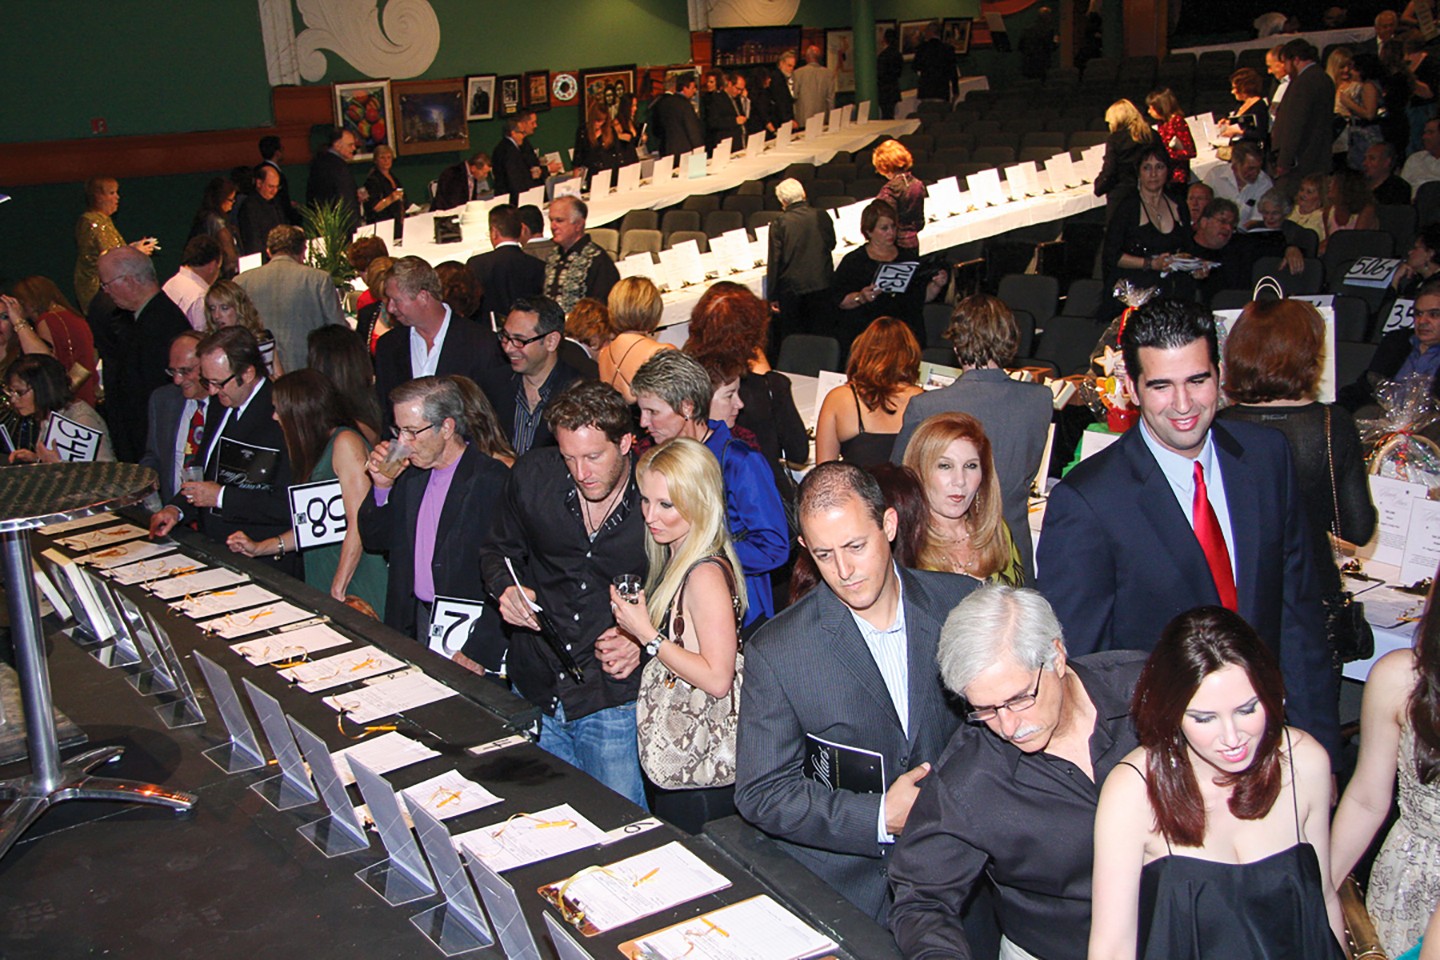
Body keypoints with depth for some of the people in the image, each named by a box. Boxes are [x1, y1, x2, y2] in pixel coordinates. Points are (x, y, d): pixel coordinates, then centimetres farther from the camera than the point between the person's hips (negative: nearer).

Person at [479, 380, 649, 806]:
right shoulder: (531, 476, -4)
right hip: (534, 691, 4)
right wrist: (506, 588, -8)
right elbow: (498, 550, 13)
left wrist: (643, 641, -17)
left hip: (614, 700, -3)